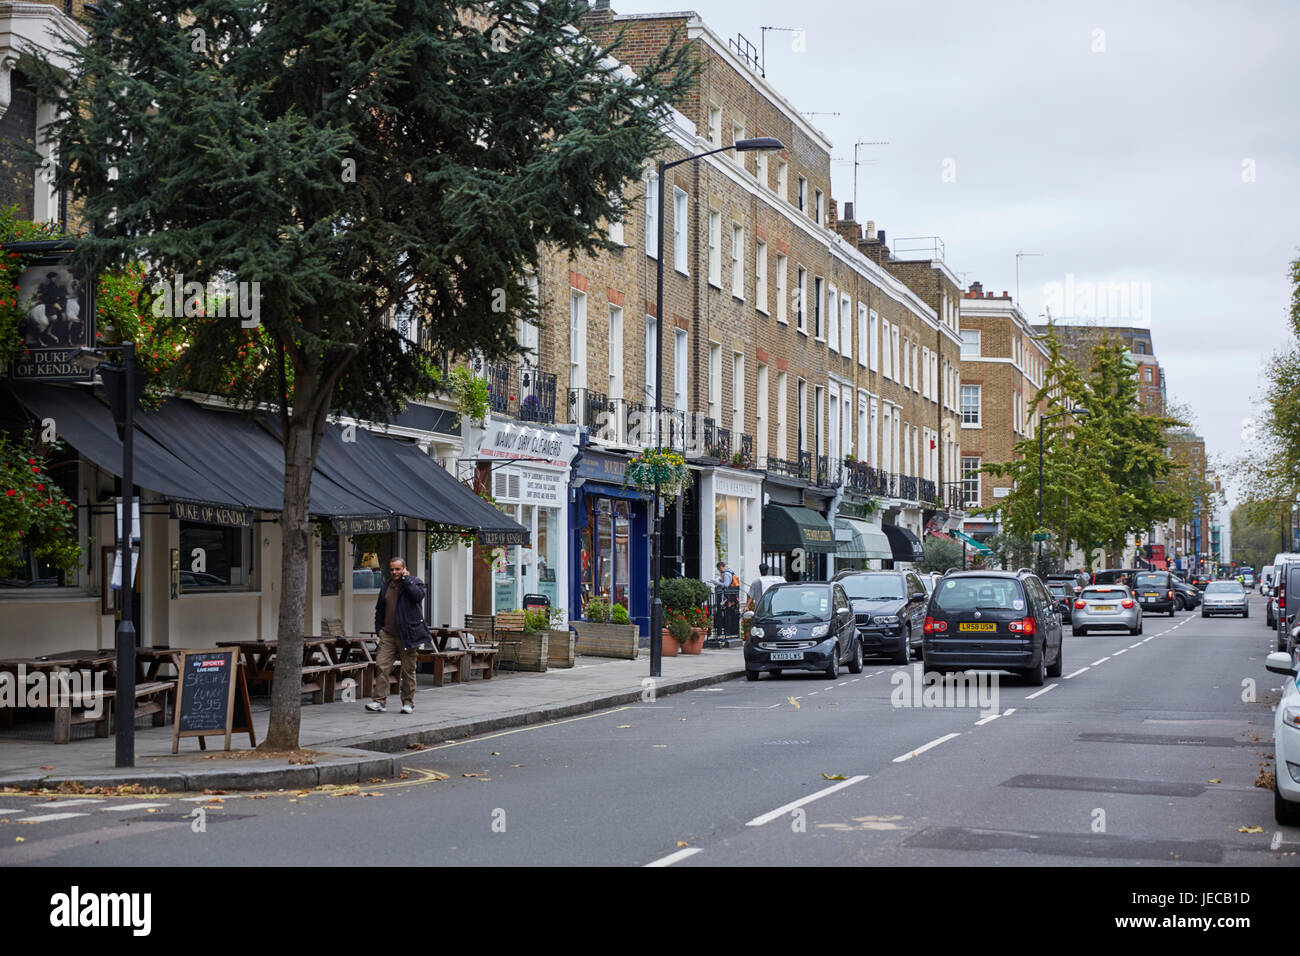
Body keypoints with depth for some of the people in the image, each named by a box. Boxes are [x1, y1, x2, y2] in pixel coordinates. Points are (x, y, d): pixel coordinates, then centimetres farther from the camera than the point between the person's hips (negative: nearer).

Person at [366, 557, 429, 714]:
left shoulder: (415, 582, 2)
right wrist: (379, 628, 13)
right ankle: (380, 702, -8)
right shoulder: (386, 587, 16)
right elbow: (379, 610, 25)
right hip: (388, 635, 4)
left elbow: (418, 595, -21)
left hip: (407, 635, -4)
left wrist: (406, 579, -13)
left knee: (408, 670, 3)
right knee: (381, 667, -8)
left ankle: (408, 703, 13)